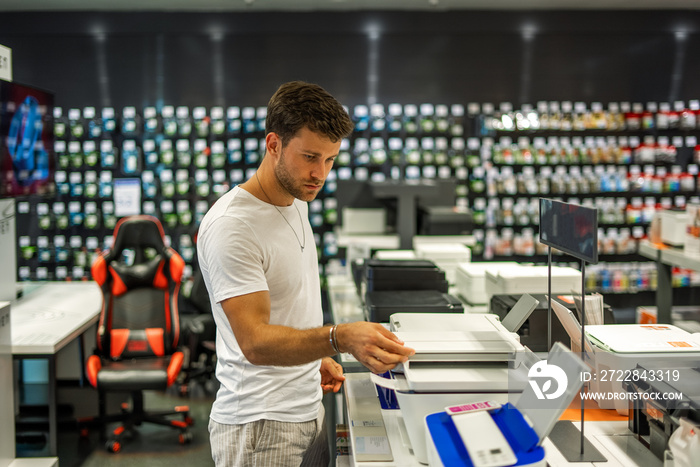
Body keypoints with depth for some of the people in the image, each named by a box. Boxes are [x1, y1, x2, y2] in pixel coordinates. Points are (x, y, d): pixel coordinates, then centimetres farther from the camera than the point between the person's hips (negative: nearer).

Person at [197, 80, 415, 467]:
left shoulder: (296, 203, 7)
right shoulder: (232, 225, -21)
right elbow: (254, 341, -28)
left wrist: (316, 357, 11)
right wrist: (340, 339, -40)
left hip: (309, 411, 8)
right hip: (261, 426, -8)